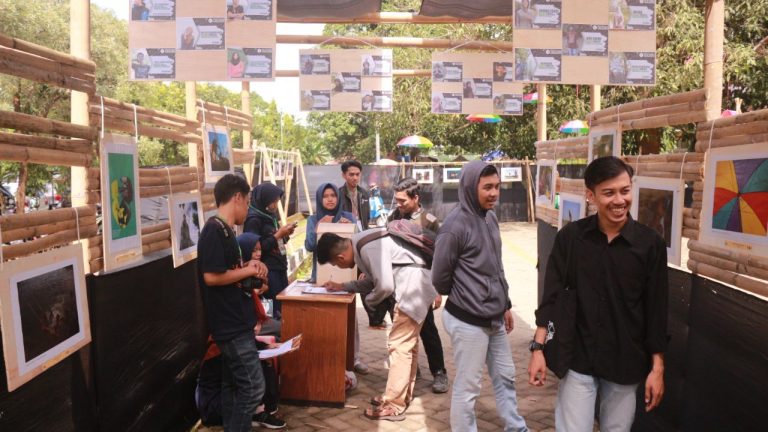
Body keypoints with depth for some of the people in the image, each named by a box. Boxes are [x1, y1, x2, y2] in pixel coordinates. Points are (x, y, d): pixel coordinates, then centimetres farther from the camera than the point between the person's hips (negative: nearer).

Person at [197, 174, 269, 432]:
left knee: (233, 384, 17)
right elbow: (212, 276, -25)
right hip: (230, 324, -10)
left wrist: (248, 266, 3)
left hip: (234, 322, 10)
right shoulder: (215, 230, -18)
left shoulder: (224, 230, 11)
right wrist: (248, 271, -13)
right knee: (253, 386, -4)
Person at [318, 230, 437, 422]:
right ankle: (404, 394, 30)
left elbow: (385, 285, -24)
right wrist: (342, 286, 14)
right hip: (415, 287, 11)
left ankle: (394, 406, 2)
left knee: (398, 346, -5)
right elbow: (373, 280, 19)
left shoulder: (369, 248, -21)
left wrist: (369, 301, -4)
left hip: (413, 287, -11)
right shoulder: (361, 244, 10)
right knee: (408, 344, 18)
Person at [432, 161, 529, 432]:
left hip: (494, 319, 8)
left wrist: (505, 304, 18)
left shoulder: (490, 217, 6)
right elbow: (440, 277, -13)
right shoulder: (456, 226, -20)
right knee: (467, 388, 4)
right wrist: (462, 299, 3)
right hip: (468, 322, -8)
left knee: (505, 376, 21)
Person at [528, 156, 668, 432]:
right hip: (577, 358, 0)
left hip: (626, 362, 1)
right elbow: (552, 295, -3)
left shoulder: (650, 244, -7)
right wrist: (538, 348, -7)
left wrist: (657, 367, -2)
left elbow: (656, 310, -3)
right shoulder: (570, 237, -7)